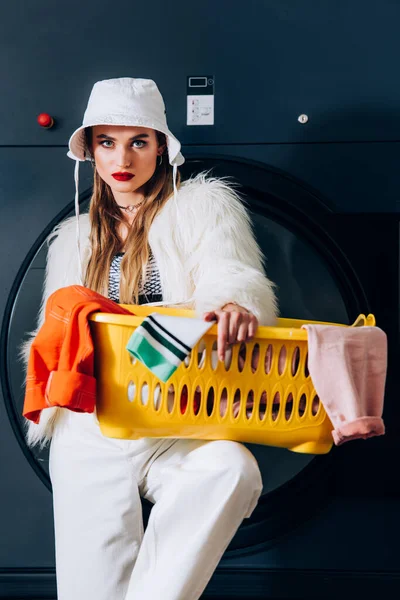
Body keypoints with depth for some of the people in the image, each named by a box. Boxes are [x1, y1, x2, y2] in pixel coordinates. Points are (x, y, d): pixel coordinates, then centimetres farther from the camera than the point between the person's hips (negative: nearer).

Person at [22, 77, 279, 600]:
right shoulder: (72, 238, 22)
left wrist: (232, 302, -33)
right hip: (90, 428, 3)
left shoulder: (202, 205, 10)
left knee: (232, 470, -35)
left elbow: (232, 273, -9)